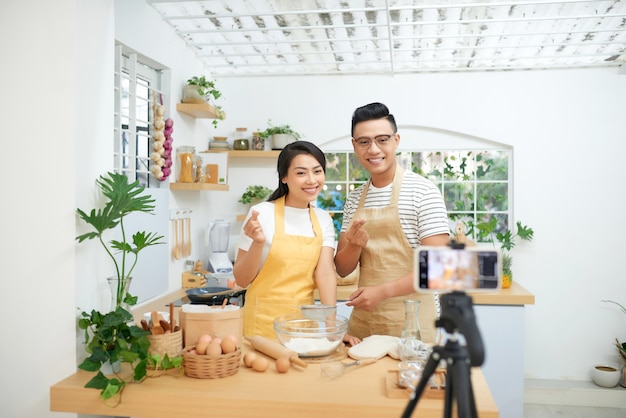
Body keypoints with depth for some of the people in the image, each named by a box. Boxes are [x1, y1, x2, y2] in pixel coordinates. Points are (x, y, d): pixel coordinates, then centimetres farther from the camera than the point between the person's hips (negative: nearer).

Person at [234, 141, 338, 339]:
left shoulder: (323, 219, 1)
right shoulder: (262, 214, -12)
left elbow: (325, 272, -8)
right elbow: (241, 280, -8)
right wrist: (258, 243, -24)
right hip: (265, 322, -4)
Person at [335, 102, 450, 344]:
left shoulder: (423, 191, -9)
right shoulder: (354, 199, 8)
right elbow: (343, 269, 8)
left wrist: (383, 291, -20)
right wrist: (354, 245, -12)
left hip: (410, 322, -5)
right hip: (362, 319, 5)